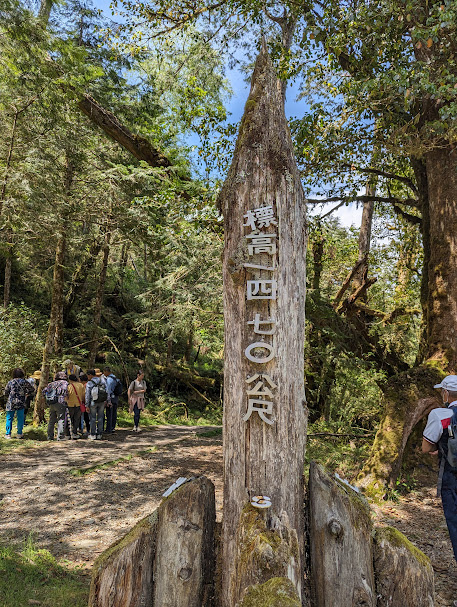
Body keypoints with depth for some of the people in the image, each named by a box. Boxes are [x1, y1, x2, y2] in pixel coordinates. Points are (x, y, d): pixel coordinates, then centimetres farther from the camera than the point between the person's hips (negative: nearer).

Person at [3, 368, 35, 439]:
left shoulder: (10, 382, 0)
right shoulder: (24, 382, -2)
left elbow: (5, 393, 5)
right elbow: (31, 390, 6)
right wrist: (26, 394, 21)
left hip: (11, 403, 0)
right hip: (21, 403, 0)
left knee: (9, 418, 10)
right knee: (20, 419, 9)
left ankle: (8, 434, 11)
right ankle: (19, 434, 13)